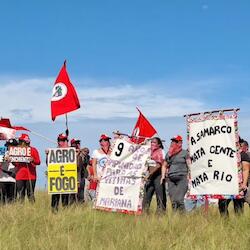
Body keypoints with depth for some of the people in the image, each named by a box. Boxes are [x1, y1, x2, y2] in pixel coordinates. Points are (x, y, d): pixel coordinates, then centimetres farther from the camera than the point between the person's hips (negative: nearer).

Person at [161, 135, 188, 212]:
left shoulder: (184, 153, 3)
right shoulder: (168, 154, 17)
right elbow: (164, 166, 26)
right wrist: (163, 176, 13)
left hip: (182, 179, -5)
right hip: (171, 179, 5)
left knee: (179, 199, -17)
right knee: (173, 201, 1)